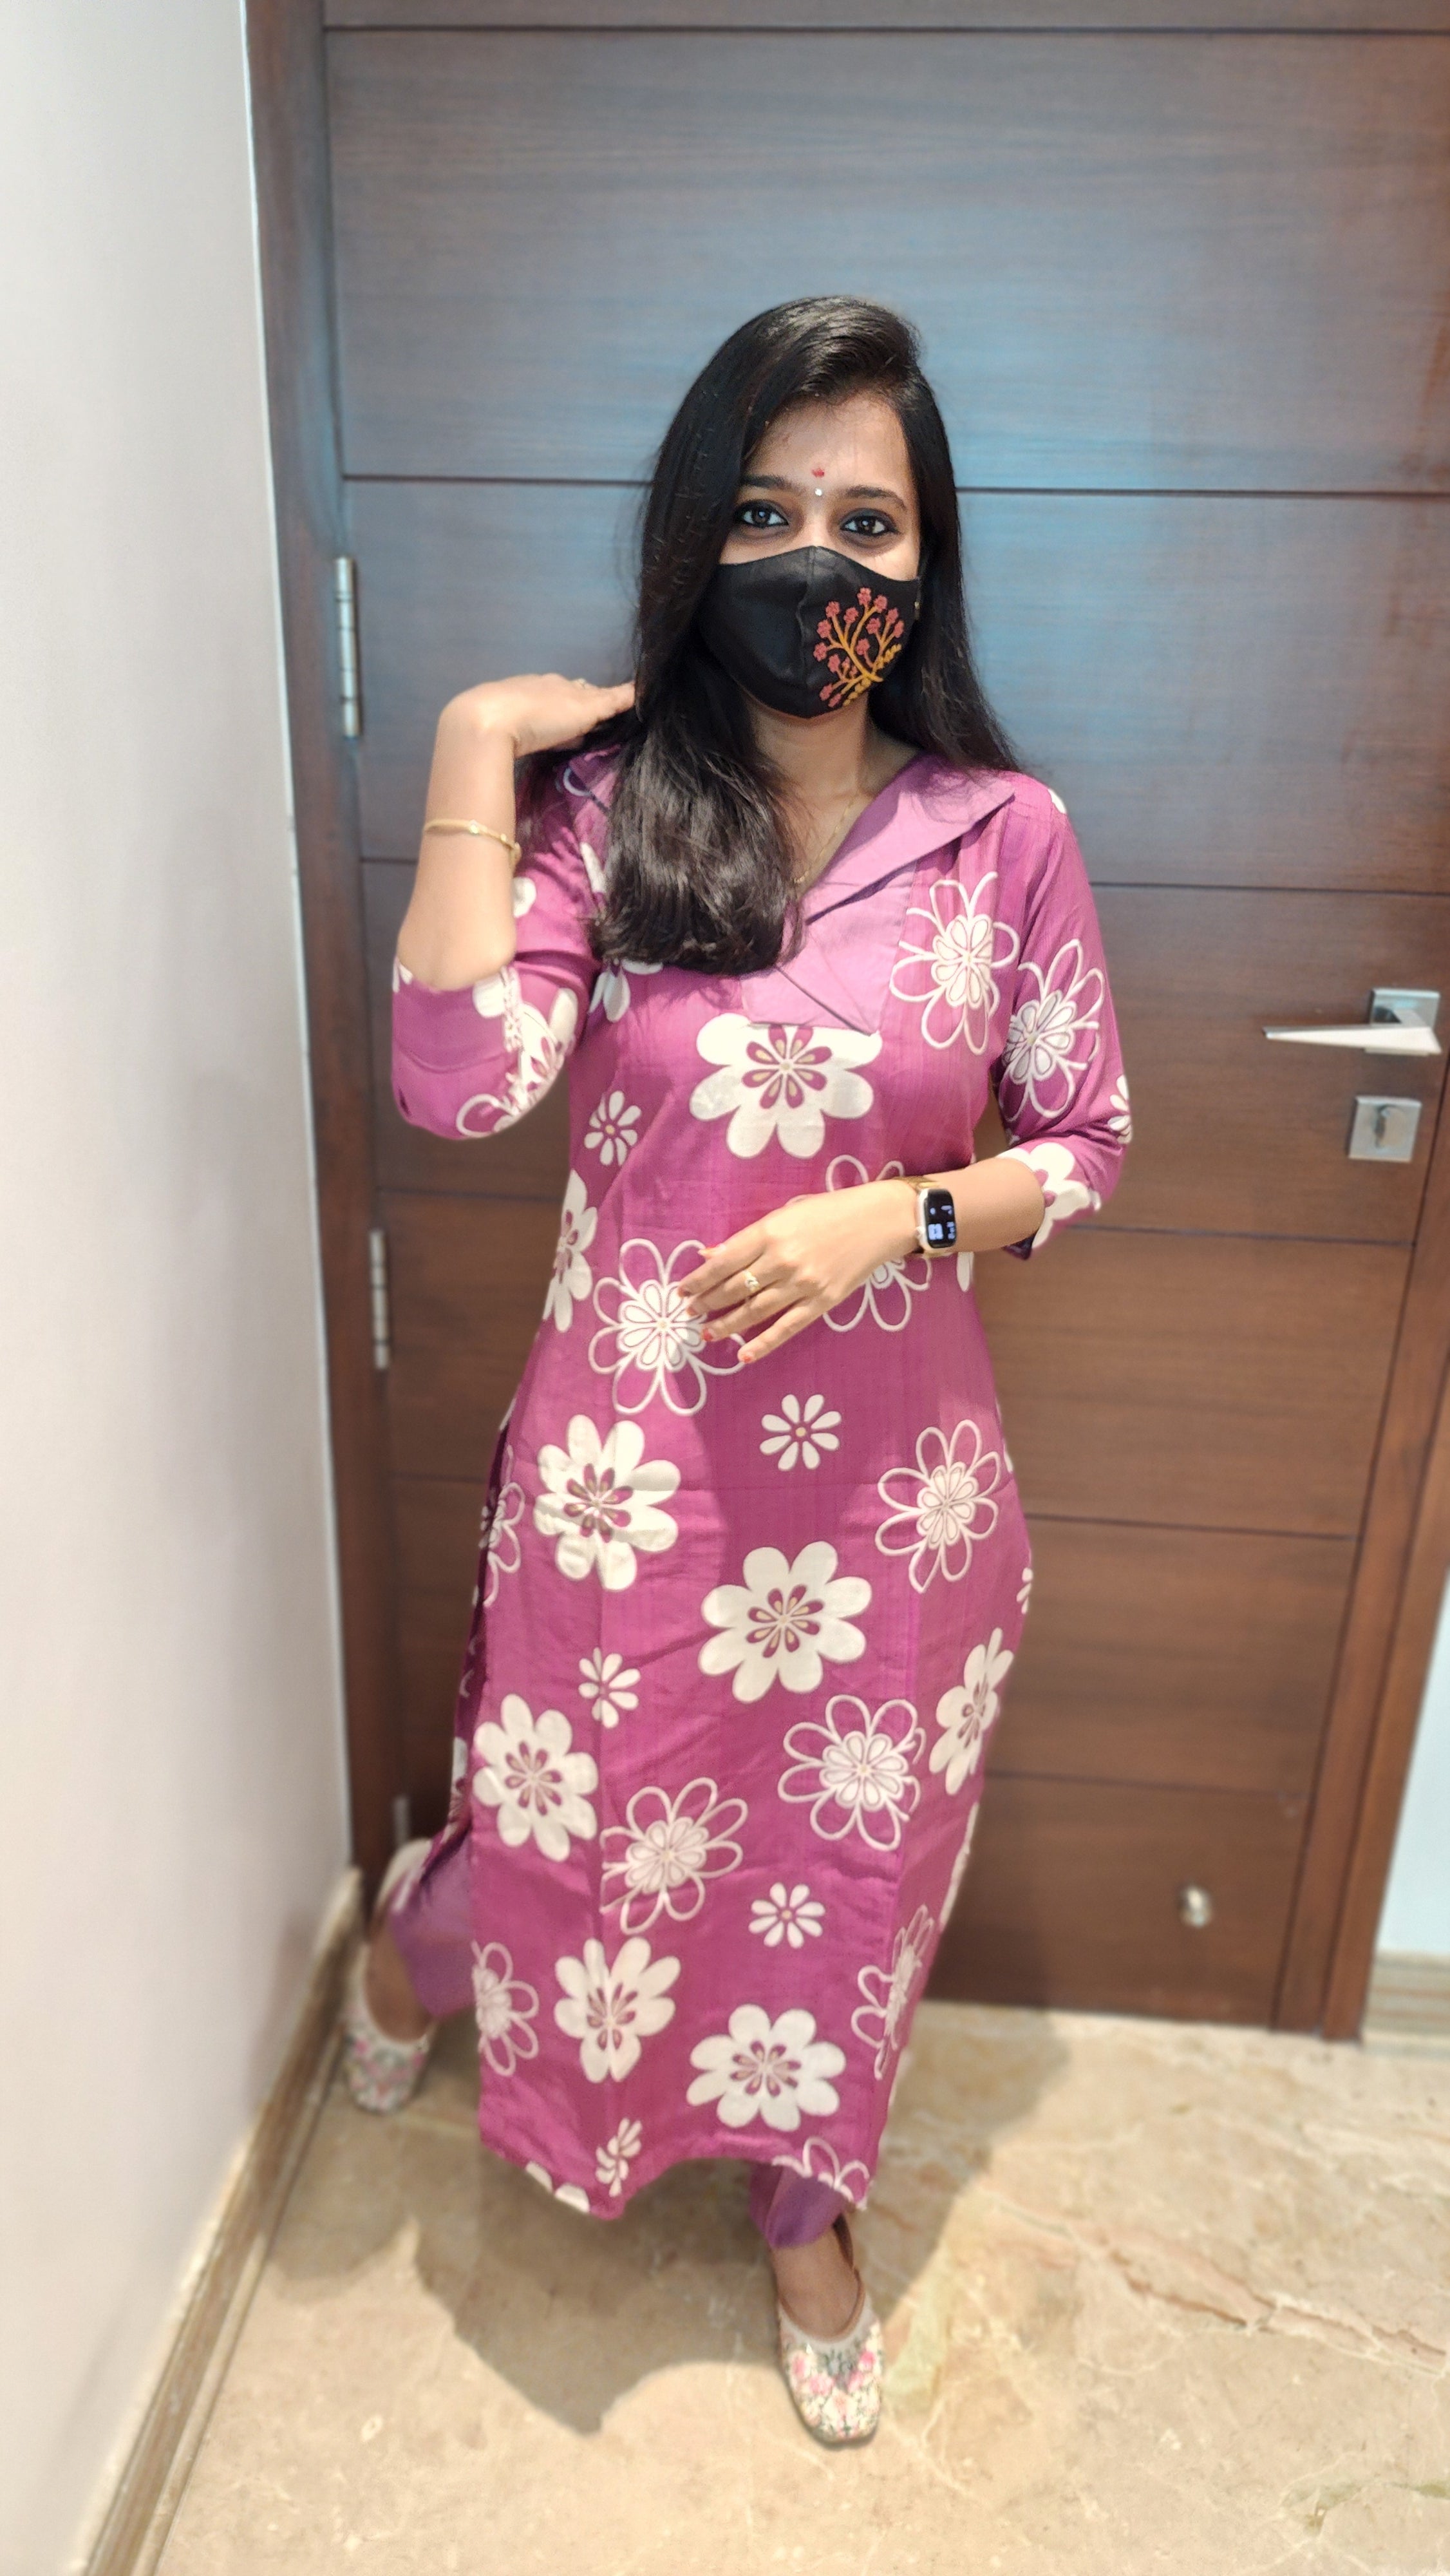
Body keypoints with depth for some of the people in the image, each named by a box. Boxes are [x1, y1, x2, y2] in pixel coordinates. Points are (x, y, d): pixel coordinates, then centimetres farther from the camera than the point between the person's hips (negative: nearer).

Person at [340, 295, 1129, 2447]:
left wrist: (898, 1214, -17)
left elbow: (1085, 1146, 1)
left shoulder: (1005, 832, -5)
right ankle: (413, 1938, 60)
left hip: (893, 1466, 1)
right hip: (633, 1454, 0)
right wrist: (472, 756, -18)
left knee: (845, 1856, 20)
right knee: (574, 1825, 19)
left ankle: (807, 2205, 52)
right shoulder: (604, 803, -6)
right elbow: (462, 1083, -21)